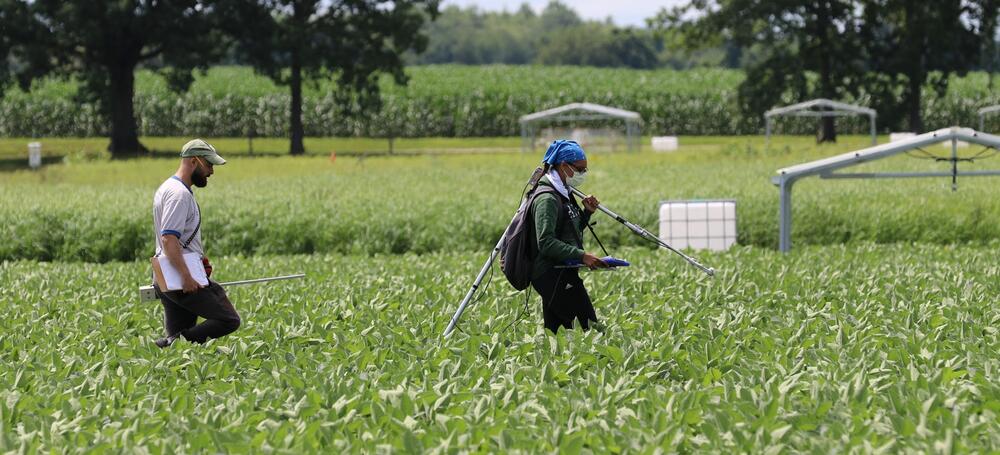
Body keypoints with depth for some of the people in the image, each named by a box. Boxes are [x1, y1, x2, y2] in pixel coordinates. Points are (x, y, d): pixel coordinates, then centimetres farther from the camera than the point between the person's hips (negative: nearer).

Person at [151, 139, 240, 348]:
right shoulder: (179, 194, -14)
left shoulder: (168, 188, 20)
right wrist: (186, 276, -28)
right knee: (229, 320, -10)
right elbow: (169, 239, -24)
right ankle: (174, 342, -20)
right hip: (181, 282, -10)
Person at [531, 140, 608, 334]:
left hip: (562, 273, 10)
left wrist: (587, 213, 10)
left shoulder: (563, 194, 17)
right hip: (552, 274, -10)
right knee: (592, 328, -14)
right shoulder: (547, 198, -15)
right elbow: (546, 243, -23)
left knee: (554, 333, 7)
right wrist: (582, 256, -27)